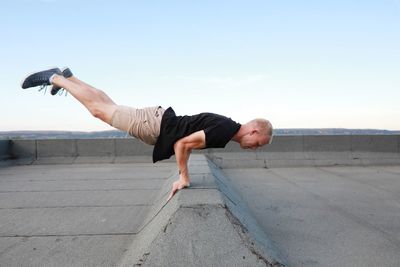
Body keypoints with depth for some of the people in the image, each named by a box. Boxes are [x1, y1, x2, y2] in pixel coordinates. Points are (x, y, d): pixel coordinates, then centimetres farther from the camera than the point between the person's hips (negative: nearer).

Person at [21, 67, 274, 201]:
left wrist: (183, 174, 21)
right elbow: (183, 143, -28)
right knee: (99, 109, 5)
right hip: (155, 125, -8)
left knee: (107, 107, 21)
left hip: (161, 120, 8)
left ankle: (66, 76, 37)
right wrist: (184, 177, -18)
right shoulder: (223, 129, -25)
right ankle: (54, 78, 18)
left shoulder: (226, 126, 6)